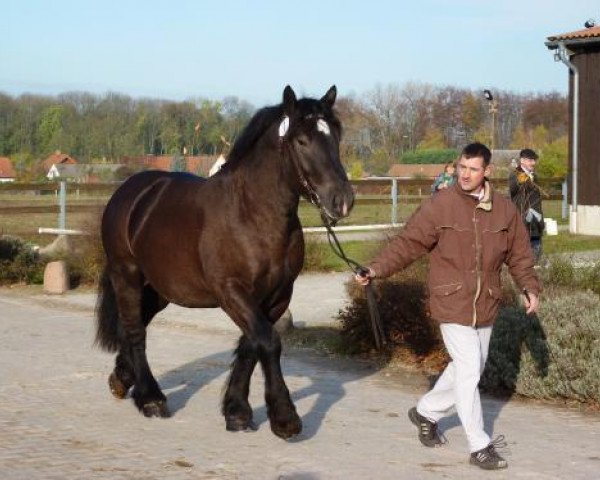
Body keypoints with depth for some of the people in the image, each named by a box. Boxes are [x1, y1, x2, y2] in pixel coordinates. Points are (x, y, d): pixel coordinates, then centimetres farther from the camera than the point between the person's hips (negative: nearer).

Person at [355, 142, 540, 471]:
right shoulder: (439, 206, -10)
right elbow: (408, 243, -11)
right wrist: (376, 269, -22)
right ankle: (480, 447, 2)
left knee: (468, 369, 17)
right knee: (469, 371, -8)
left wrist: (529, 287, -3)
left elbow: (519, 253, 10)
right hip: (452, 303, -5)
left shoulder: (505, 209, 2)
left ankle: (426, 412, 40)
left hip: (485, 306, 5)